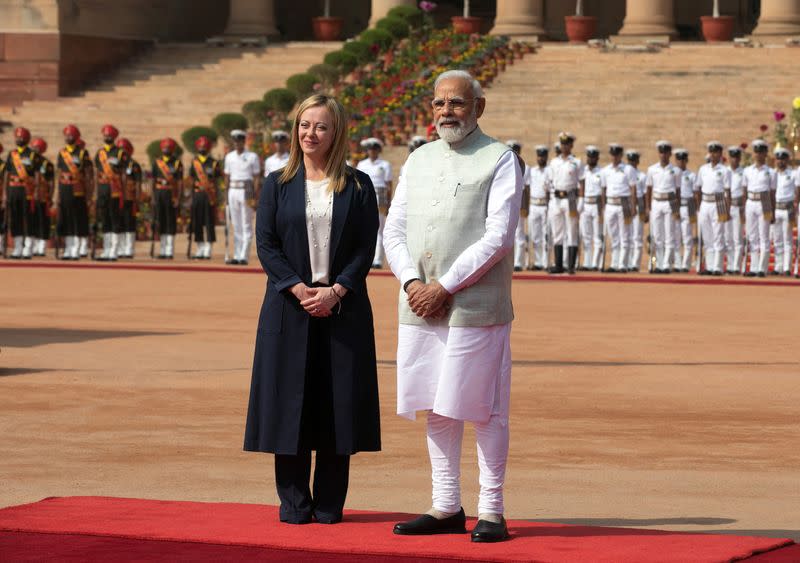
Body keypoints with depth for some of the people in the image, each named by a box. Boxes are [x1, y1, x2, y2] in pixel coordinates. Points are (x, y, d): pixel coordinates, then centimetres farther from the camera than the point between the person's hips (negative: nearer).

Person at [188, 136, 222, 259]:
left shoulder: (214, 163, 3)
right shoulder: (194, 162, 11)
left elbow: (216, 182, 3)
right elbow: (192, 181, 14)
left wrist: (215, 199, -3)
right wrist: (191, 197, 9)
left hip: (209, 196, -3)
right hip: (197, 195, 3)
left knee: (209, 224, -3)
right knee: (197, 223, 4)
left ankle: (208, 251, -1)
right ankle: (200, 250, 11)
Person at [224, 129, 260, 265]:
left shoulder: (252, 157, 0)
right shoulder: (229, 157, 13)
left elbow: (256, 178, -3)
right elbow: (227, 177, 15)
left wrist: (254, 197, -9)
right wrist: (226, 195, 9)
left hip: (246, 191, -5)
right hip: (233, 191, 5)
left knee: (246, 226, -5)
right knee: (236, 226, 7)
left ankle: (244, 256, -8)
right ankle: (237, 256, 9)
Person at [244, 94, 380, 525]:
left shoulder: (358, 186, 5)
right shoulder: (277, 185, 7)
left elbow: (366, 248, 0)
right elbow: (266, 245, 1)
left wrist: (336, 290, -13)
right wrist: (299, 290, -12)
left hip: (343, 308, 0)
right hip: (290, 308, 0)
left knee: (337, 402, 0)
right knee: (290, 402, 0)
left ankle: (329, 502, 7)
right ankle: (294, 502, 7)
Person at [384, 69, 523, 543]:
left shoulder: (500, 160, -3)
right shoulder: (419, 160, 16)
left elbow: (498, 238, -11)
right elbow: (394, 230, 12)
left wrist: (443, 287, -14)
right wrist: (412, 282, -6)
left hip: (475, 307, -6)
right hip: (420, 307, 6)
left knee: (483, 410, -2)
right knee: (438, 409, 9)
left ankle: (492, 512, 4)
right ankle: (446, 508, 16)